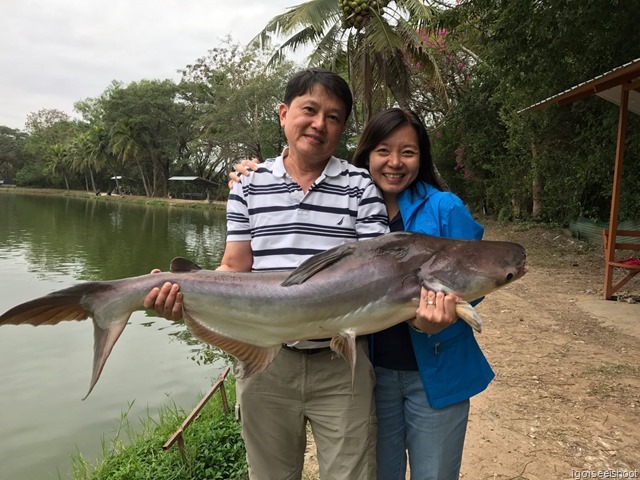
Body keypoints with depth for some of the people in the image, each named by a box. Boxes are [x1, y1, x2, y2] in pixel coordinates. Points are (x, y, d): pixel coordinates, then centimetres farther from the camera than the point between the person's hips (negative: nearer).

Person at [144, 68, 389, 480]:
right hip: (265, 360, 2)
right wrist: (187, 295, -16)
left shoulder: (361, 187, -2)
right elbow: (234, 269, 2)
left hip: (342, 364, -2)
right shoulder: (250, 186, 3)